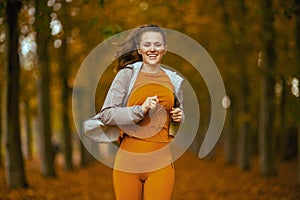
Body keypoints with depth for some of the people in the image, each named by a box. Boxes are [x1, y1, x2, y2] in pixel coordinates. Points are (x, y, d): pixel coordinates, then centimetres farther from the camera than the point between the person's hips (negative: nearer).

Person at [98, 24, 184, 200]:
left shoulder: (174, 80, 12)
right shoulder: (127, 74, 0)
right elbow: (106, 115, -7)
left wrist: (179, 117, 8)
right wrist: (141, 109, -16)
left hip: (161, 163, 3)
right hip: (129, 160, -3)